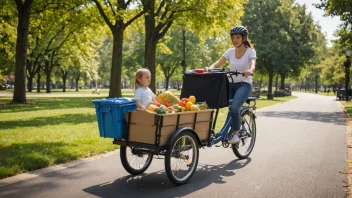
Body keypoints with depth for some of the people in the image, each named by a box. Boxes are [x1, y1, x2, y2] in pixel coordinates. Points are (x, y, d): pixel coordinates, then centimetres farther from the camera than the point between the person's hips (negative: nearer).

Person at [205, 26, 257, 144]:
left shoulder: (250, 51, -2)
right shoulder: (230, 51, 8)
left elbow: (252, 65, -22)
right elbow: (218, 64, -4)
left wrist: (250, 71, -46)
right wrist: (209, 68, -26)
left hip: (244, 84, -4)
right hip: (231, 84, 4)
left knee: (234, 107, -27)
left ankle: (236, 135, -11)